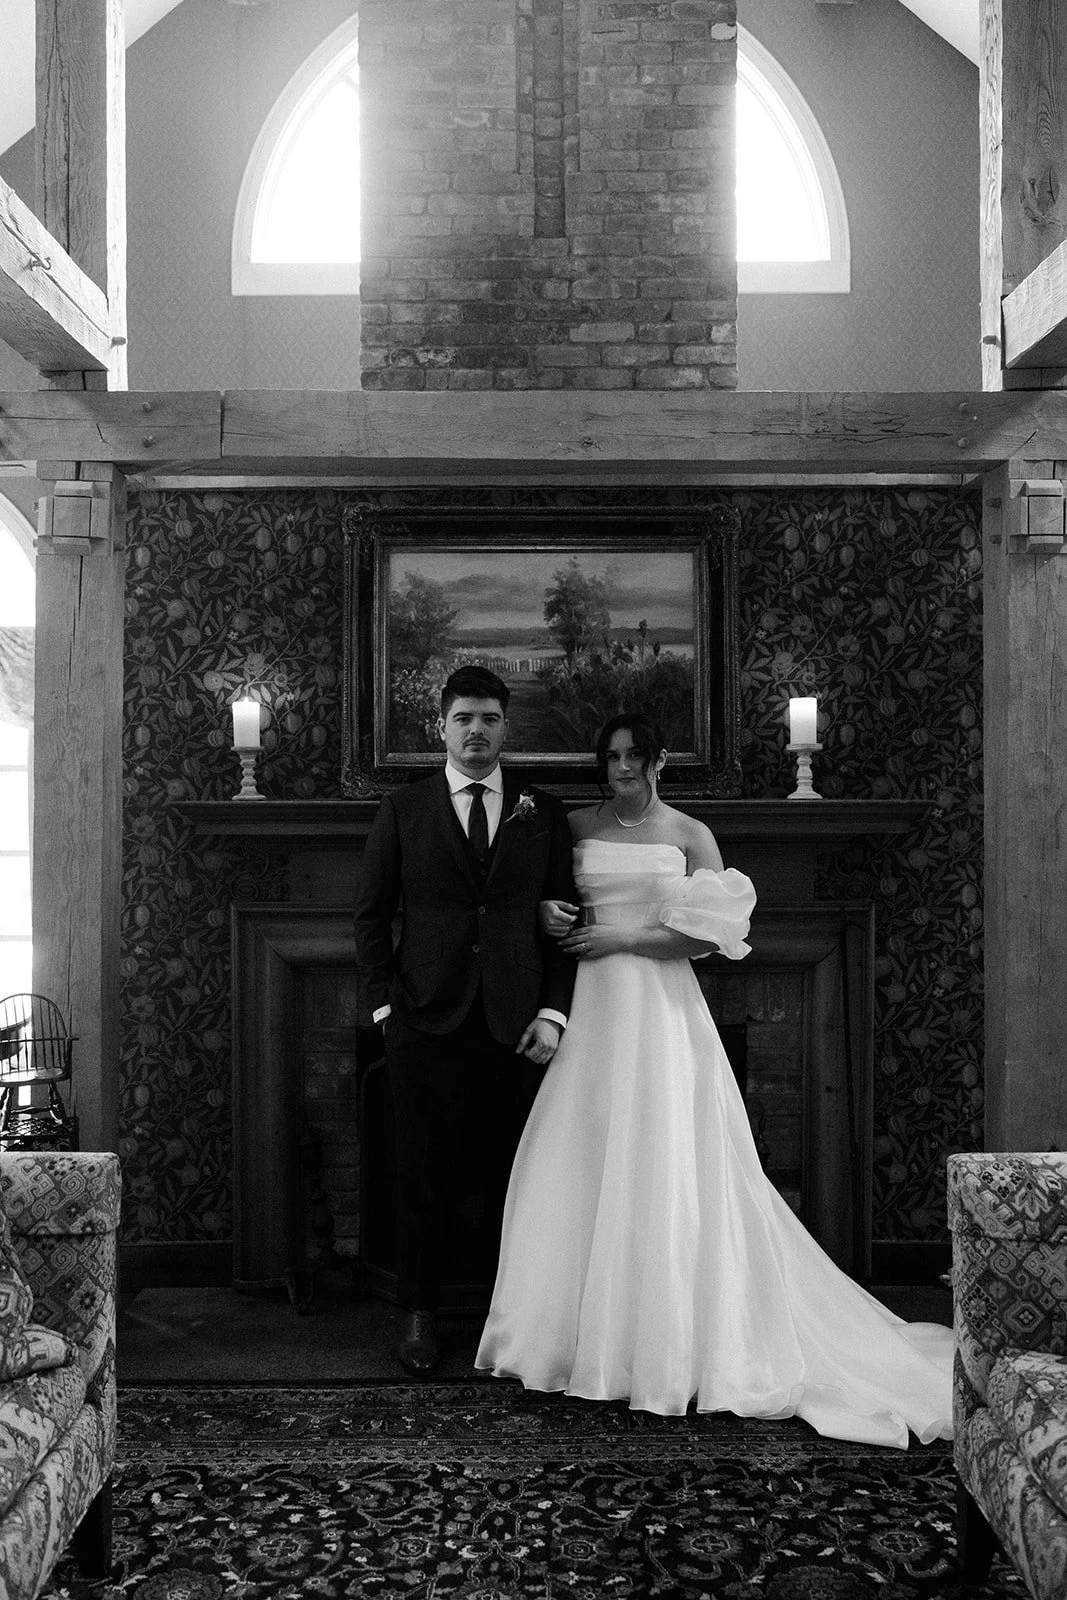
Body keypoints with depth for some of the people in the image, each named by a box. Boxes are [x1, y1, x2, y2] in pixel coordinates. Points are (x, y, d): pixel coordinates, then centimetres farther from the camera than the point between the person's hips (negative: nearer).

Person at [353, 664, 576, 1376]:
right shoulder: (402, 811, 5)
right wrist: (386, 1002, -2)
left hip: (519, 1025, 1)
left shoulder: (544, 813, 8)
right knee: (425, 1176, 7)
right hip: (427, 1023, -1)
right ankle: (421, 1313, 21)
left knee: (516, 1177, 7)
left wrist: (554, 1012, -3)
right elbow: (371, 916, 7)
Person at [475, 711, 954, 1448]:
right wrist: (549, 914, -4)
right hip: (595, 1008, 3)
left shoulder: (689, 834, 2)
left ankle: (671, 1342, 8)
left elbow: (712, 933, -5)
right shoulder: (576, 827, 11)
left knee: (662, 1167, -3)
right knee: (581, 1168, 2)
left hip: (662, 1008, -3)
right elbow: (544, 895, 19)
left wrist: (622, 938, -10)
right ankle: (584, 1331, 15)